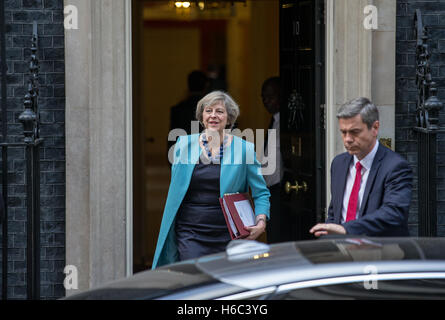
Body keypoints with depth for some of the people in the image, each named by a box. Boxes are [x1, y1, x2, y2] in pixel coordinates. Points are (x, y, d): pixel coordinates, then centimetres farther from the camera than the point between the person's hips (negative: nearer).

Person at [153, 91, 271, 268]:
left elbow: (261, 193, 6)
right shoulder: (185, 144, 7)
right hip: (190, 232, 0)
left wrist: (261, 222, -10)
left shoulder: (244, 148, 2)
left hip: (227, 234, 0)